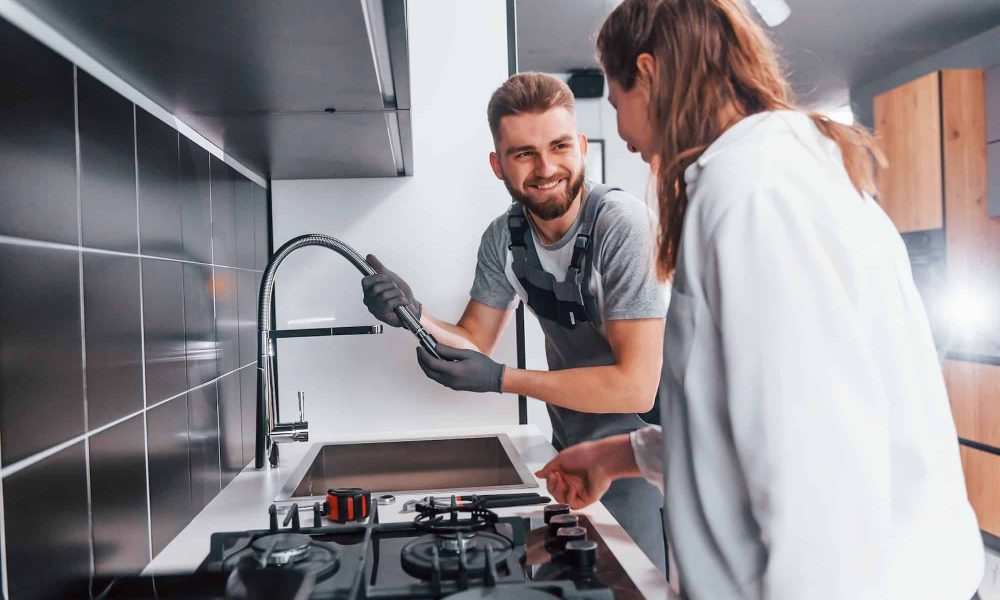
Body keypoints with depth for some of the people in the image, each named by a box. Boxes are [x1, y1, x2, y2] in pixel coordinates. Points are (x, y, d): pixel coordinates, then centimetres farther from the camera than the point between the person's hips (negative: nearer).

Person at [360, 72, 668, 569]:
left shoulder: (621, 224, -26)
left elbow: (635, 387, -29)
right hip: (571, 452, 6)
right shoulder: (503, 237, -6)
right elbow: (474, 342, 2)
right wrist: (413, 315, -18)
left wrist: (501, 379, -26)